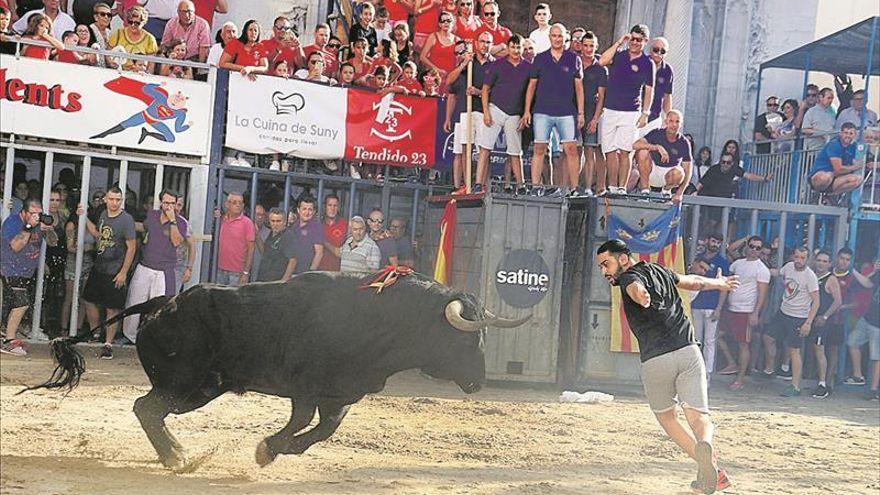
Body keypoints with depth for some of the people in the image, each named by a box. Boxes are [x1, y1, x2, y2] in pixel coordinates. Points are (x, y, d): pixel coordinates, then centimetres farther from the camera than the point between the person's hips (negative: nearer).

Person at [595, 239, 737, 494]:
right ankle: (705, 444, -39)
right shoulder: (660, 271, 22)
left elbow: (636, 287, -26)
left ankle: (711, 469, 3)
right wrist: (719, 283, 60)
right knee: (699, 417, -3)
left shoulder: (629, 277, 1)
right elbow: (694, 281, 40)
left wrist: (640, 296, -50)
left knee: (666, 417, 17)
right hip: (688, 352, 5)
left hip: (655, 361, -5)